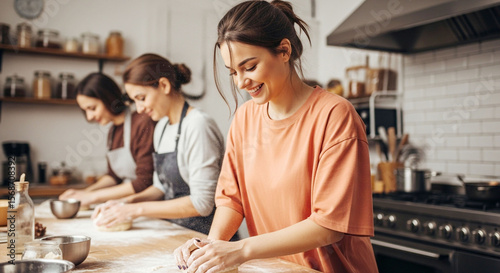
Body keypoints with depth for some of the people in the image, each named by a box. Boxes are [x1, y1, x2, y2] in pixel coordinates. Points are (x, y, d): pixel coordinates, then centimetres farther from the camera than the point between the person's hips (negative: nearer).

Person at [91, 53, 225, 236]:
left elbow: (202, 203, -18)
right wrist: (128, 202, 3)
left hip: (203, 235, -7)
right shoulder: (162, 126, 12)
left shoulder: (198, 125, -15)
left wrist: (139, 209, -13)